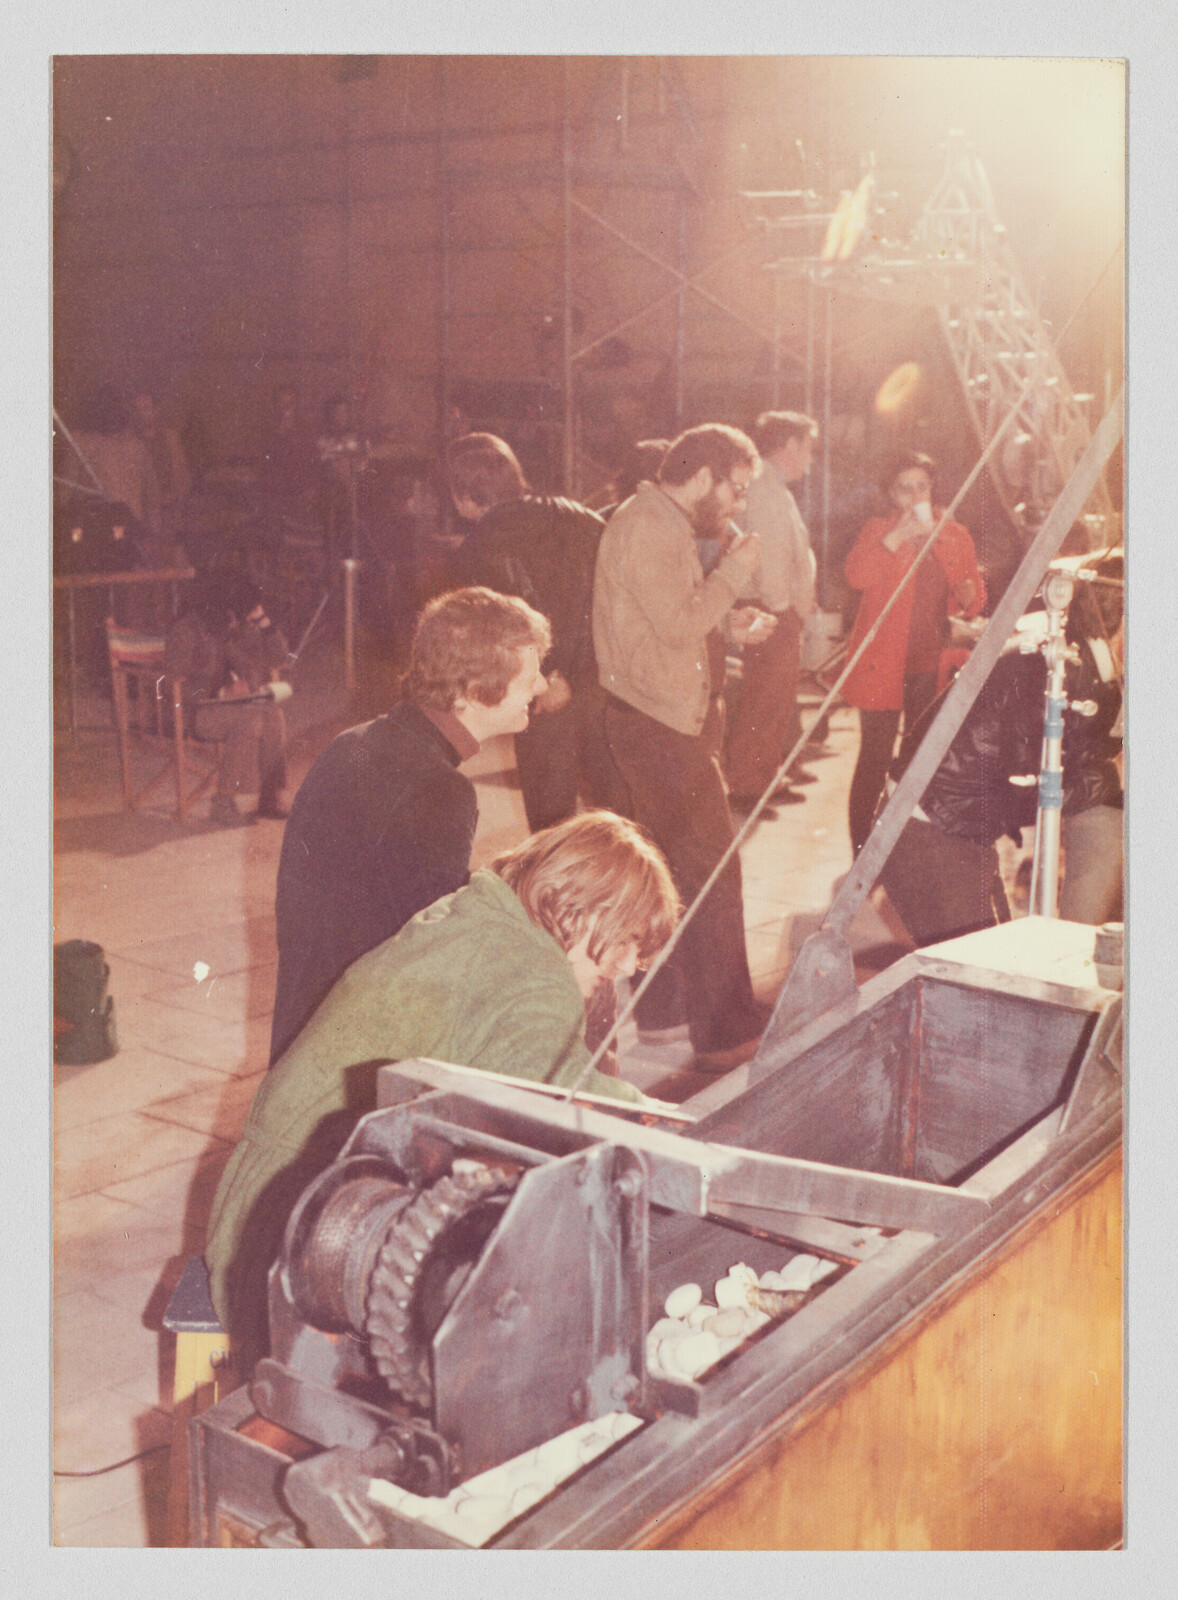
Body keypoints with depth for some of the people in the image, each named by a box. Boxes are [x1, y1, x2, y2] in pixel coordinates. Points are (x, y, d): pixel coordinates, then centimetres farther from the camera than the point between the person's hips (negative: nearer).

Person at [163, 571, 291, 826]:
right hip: (196, 710, -6)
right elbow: (176, 681, -16)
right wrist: (220, 692, -24)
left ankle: (270, 797, -22)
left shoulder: (243, 628, 9)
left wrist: (263, 620, -2)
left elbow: (278, 658, 11)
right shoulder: (186, 630, -10)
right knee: (248, 721, -33)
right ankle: (222, 802, -29)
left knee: (274, 715, -26)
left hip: (239, 702, 6)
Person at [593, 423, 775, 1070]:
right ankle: (727, 1033, -3)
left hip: (666, 719, 11)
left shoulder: (663, 525, 17)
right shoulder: (644, 526, -17)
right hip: (660, 725, -11)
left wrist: (730, 623, 8)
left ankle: (662, 1004, 30)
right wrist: (733, 573, -11)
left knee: (670, 865, 18)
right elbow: (677, 624, -23)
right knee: (712, 871, -9)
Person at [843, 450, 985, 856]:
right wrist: (898, 536, -21)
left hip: (931, 665, 3)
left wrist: (968, 595, -8)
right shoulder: (879, 530, 5)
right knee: (875, 757, -3)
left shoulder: (955, 536, 13)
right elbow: (857, 576, -15)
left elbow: (974, 598, 16)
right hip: (882, 664, -3)